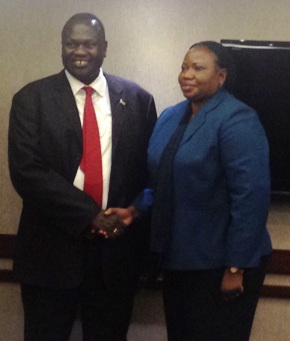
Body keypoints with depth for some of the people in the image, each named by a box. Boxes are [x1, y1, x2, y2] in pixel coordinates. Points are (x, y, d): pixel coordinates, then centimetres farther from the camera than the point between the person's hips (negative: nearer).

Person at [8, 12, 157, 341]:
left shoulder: (137, 99, 5)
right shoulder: (31, 99, -1)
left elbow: (149, 167, 10)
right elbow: (26, 170, -10)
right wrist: (88, 215, -16)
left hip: (117, 248, 2)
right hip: (51, 249, -1)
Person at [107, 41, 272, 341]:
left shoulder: (237, 121, -15)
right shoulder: (170, 117, 9)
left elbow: (251, 196, -21)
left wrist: (236, 267, -21)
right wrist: (135, 209, -2)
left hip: (219, 262, -7)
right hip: (177, 256, 7)